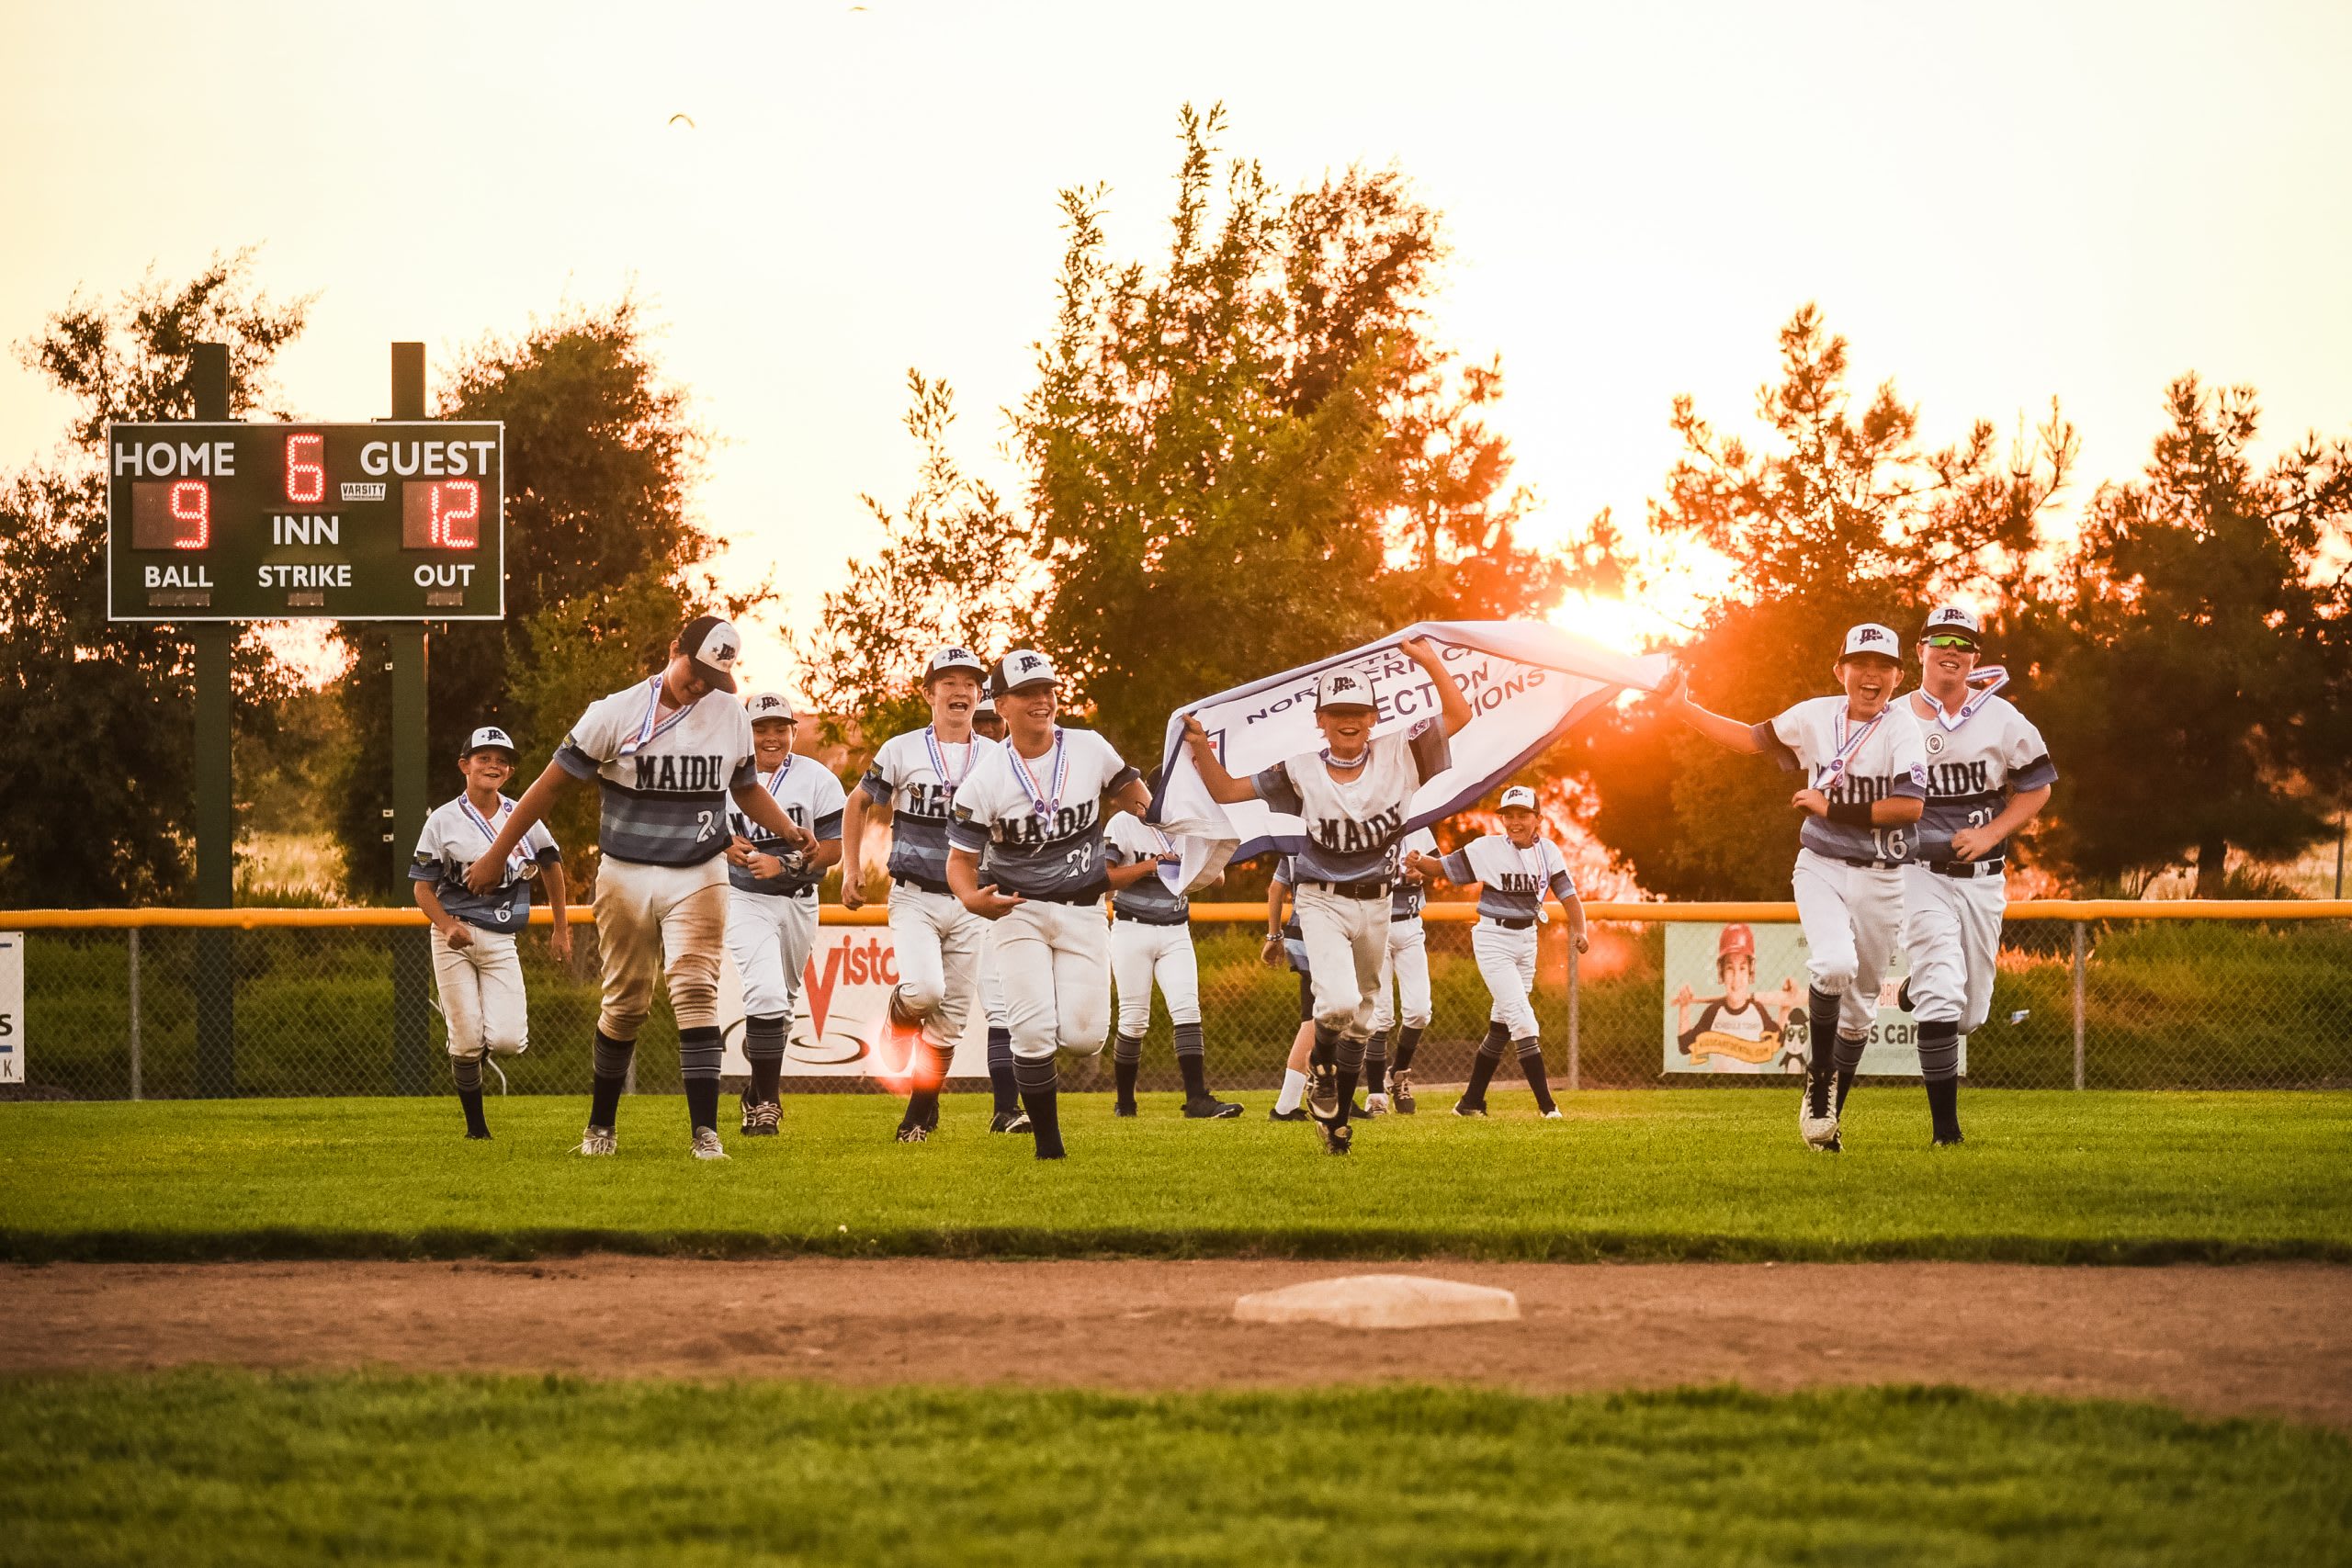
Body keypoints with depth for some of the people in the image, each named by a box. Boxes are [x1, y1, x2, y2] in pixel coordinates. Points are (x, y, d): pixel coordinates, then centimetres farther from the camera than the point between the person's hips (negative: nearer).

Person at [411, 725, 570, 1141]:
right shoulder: (443, 821, -3)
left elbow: (552, 867, 18)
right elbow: (423, 887, -2)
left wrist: (560, 930, 18)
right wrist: (448, 926, -20)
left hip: (501, 942, 2)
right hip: (454, 938, -2)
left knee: (506, 1042, -13)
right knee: (467, 1040, -5)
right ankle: (475, 1125, 12)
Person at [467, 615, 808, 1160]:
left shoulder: (730, 716, 3)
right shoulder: (615, 714, -7)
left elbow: (745, 788, 20)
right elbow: (553, 783, -3)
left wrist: (787, 829, 2)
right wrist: (495, 856, -2)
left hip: (698, 878, 1)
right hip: (626, 878, -1)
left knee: (696, 993, -14)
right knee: (626, 1004, 7)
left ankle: (705, 1131, -17)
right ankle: (600, 1126, 24)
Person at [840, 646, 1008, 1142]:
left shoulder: (996, 759, 5)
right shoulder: (902, 752, -2)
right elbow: (859, 804, 13)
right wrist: (851, 868, 7)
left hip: (969, 902, 3)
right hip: (915, 897, -3)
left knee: (952, 1017, 4)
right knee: (925, 990, -25)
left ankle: (920, 1112, 19)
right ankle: (899, 1017, 11)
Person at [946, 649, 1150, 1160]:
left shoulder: (1091, 750, -5)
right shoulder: (986, 780, -11)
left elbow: (1131, 795, 15)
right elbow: (961, 857, -8)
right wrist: (972, 898, -26)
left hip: (1082, 911, 2)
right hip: (1018, 910, -2)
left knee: (1083, 1035, -8)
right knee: (1034, 1034, -13)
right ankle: (1048, 1145, 5)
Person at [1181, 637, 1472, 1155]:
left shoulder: (1398, 755, -5)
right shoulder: (1301, 772, -6)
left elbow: (1458, 715, -7)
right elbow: (1226, 791, -2)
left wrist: (1429, 661, -15)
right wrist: (1201, 747, -17)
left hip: (1375, 906, 3)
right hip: (1322, 902, -3)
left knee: (1360, 1019, 13)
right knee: (1338, 1002, -24)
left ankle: (1337, 1121, 28)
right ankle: (1322, 1071, 8)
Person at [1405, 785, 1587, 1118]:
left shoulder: (1547, 851, 0)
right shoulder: (1488, 848, -10)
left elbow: (1568, 894, -5)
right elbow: (1442, 867, -6)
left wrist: (1578, 931, -22)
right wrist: (1418, 862, -28)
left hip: (1526, 940, 5)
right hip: (1493, 939, -5)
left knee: (1502, 1025, 10)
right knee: (1523, 1020, -13)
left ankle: (1471, 1102, 19)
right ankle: (1546, 1104, -12)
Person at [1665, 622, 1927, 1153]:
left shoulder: (1903, 729, -10)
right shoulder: (1814, 716, 1)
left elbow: (1911, 807, -20)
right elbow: (1754, 740, 15)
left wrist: (1833, 809, -18)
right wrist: (1684, 709, 11)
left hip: (1879, 879, 0)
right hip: (1819, 868, 0)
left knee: (1860, 1002, 9)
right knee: (1834, 964, -27)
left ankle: (1826, 1114, 24)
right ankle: (1819, 1080, -9)